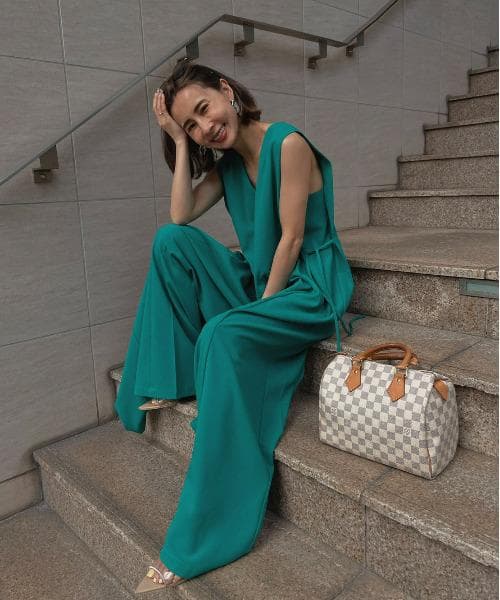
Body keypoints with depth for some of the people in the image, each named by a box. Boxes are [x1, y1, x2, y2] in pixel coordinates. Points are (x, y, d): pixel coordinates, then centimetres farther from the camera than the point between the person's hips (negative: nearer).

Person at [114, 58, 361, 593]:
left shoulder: (288, 144, -13)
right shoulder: (225, 162, 9)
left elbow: (292, 237, -17)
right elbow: (180, 218, -5)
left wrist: (261, 306, -17)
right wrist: (180, 143, -4)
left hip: (309, 288, -7)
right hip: (256, 281, 7)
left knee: (224, 336, -33)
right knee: (170, 241, -11)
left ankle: (195, 544, -23)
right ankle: (176, 381, -4)